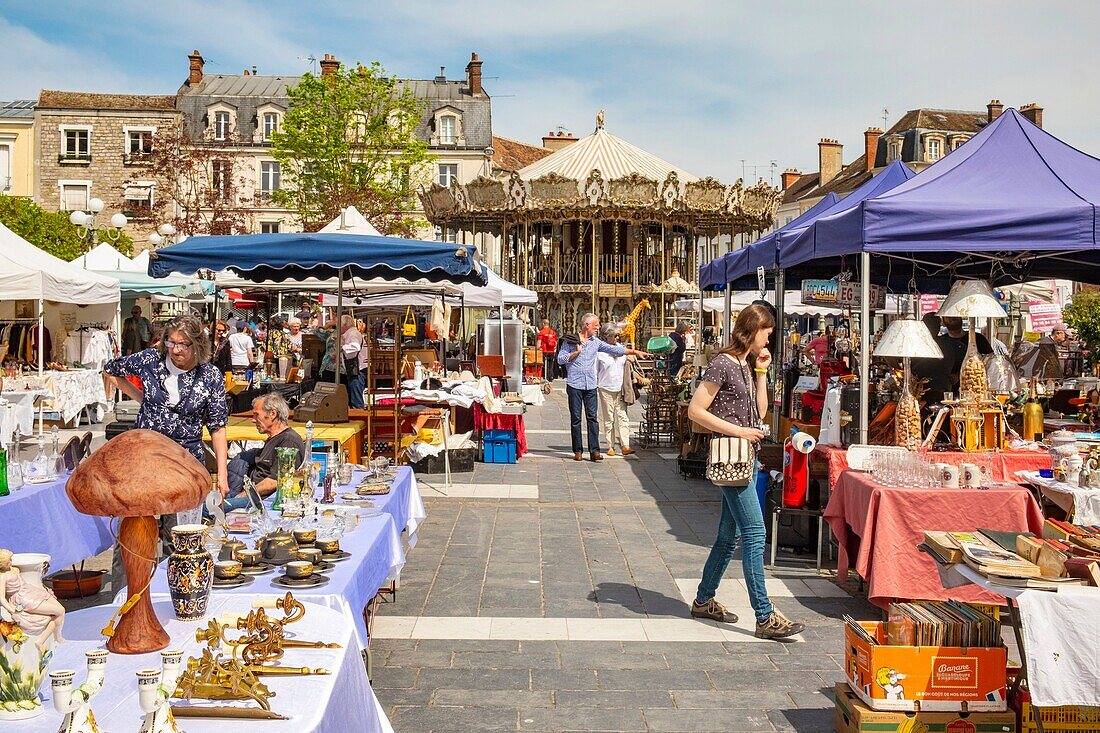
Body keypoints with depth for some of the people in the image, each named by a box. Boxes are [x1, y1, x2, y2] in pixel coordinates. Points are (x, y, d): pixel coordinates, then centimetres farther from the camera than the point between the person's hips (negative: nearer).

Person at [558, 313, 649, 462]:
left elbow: (615, 349, 11)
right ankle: (578, 451, 6)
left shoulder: (596, 342, 13)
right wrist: (576, 352, -10)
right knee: (576, 418, 0)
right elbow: (560, 359, -3)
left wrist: (634, 352, 7)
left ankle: (594, 451, -2)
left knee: (592, 417, -2)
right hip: (575, 384, -3)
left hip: (591, 385, 3)